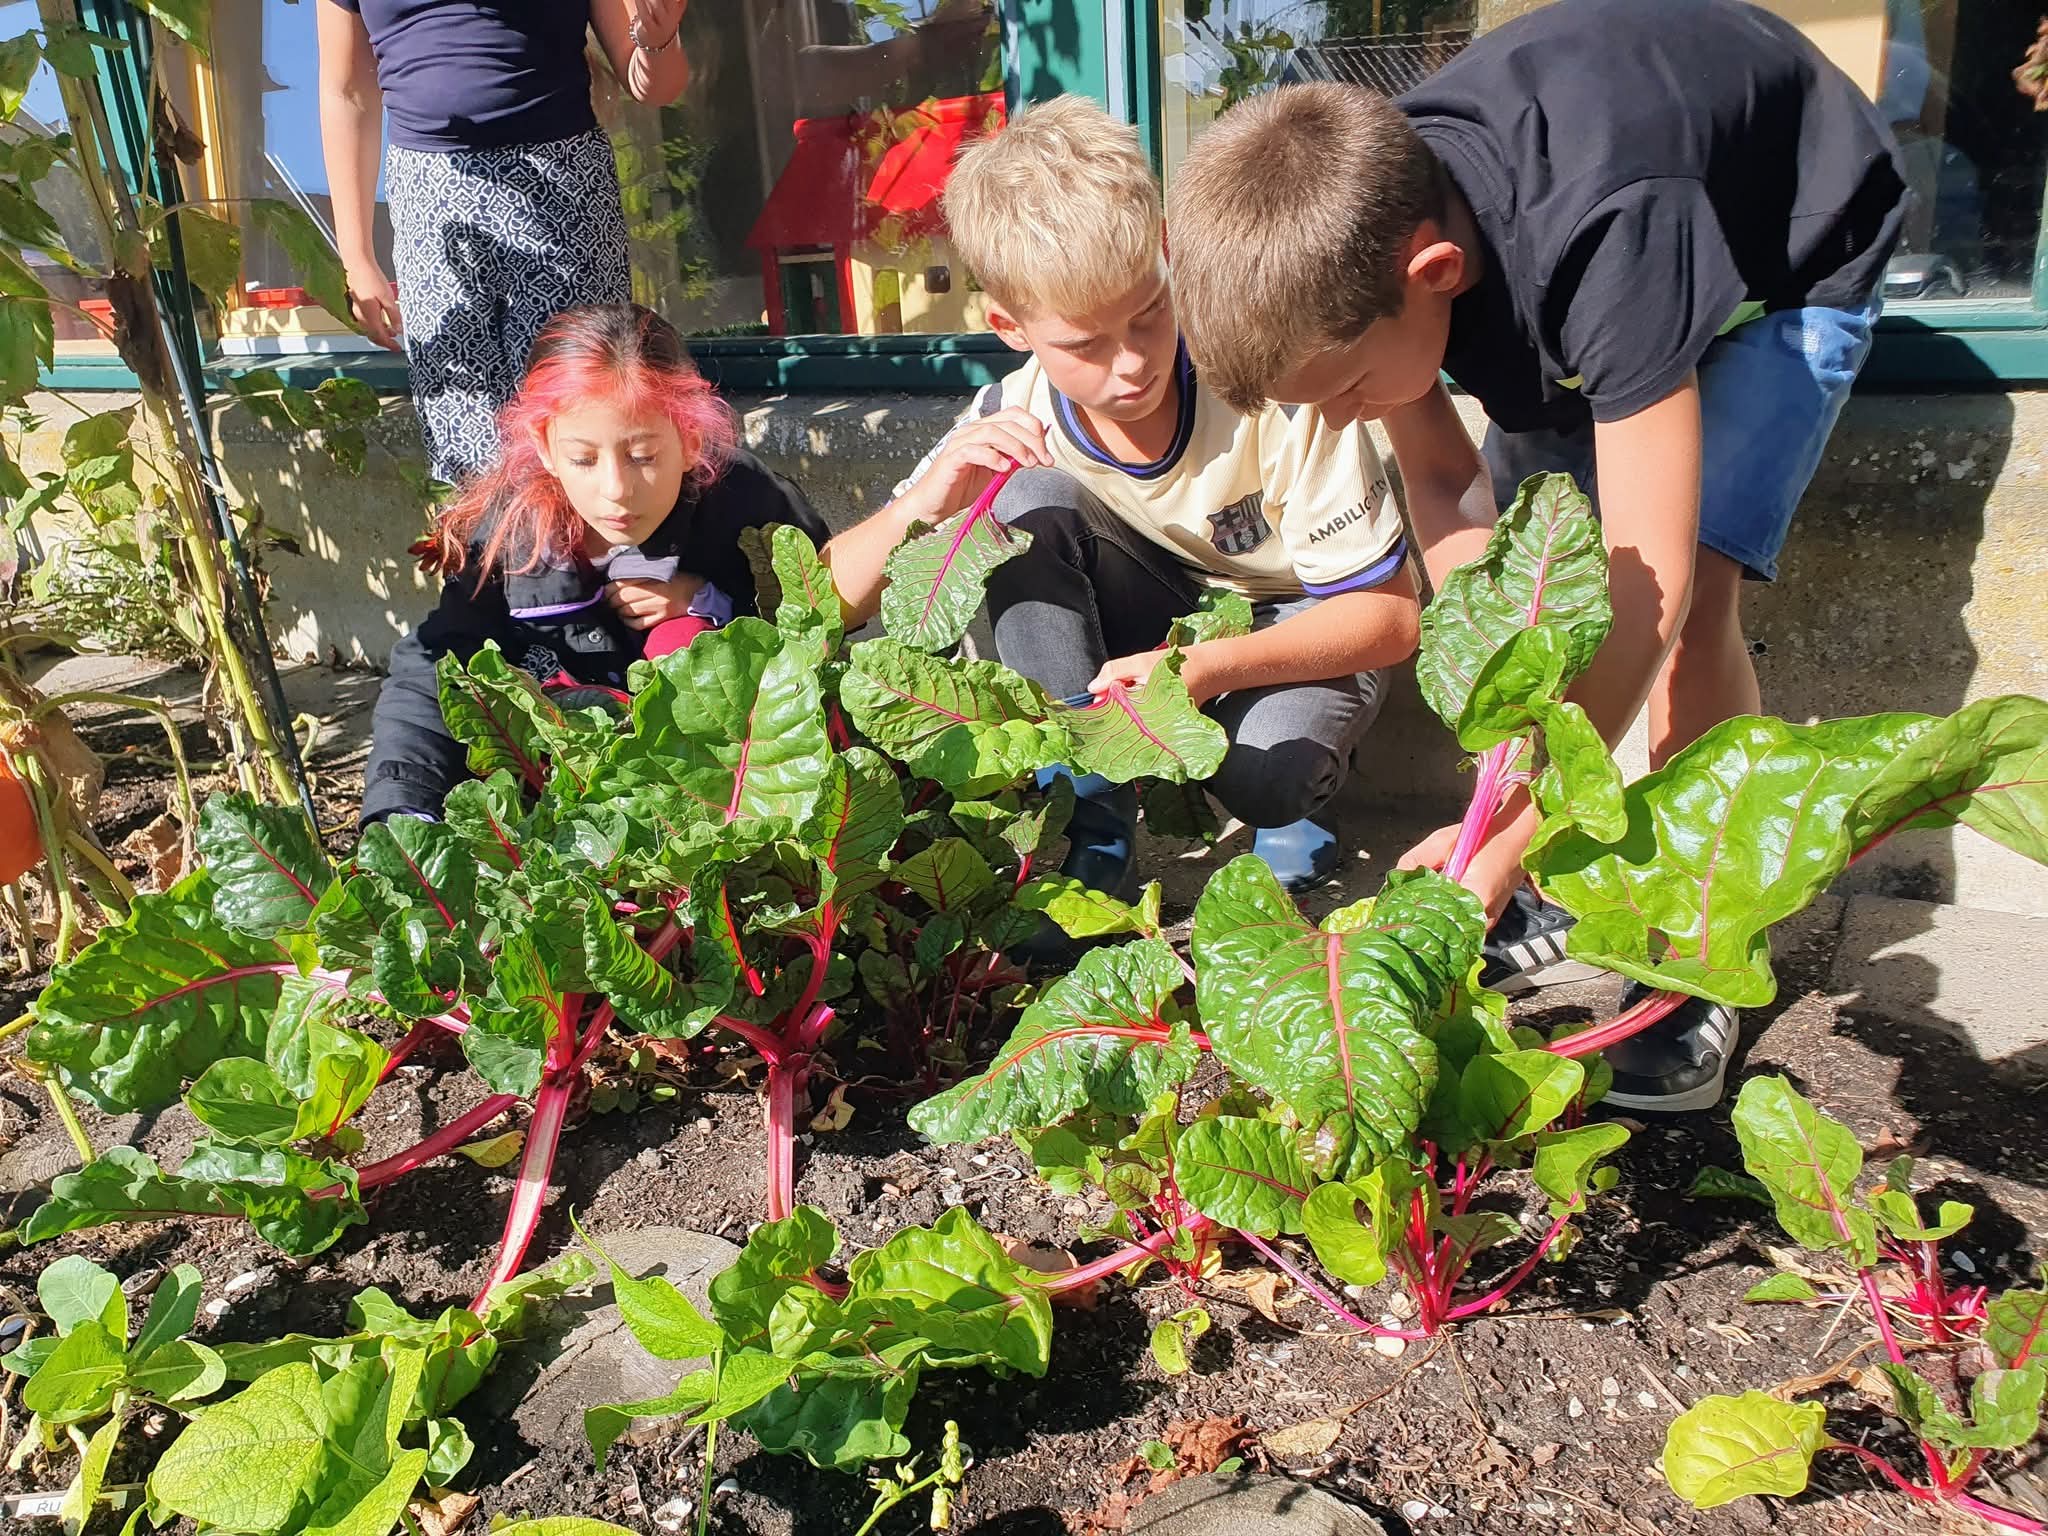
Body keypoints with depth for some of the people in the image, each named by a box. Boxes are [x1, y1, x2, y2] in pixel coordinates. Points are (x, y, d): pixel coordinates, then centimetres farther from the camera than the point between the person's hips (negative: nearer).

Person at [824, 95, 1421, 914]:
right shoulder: (1011, 428, -16)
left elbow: (1390, 615, -21)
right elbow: (836, 599, -15)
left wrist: (1209, 667, -36)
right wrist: (927, 503, -36)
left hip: (1288, 638, -3)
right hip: (1154, 629, 4)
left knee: (1269, 773, -37)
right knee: (1029, 500, -24)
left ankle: (1282, 788, 3)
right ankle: (1090, 818, -18)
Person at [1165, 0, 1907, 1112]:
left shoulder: (1607, 237, -45)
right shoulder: (1355, 225, -26)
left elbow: (1651, 580, -43)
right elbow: (1439, 475, -17)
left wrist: (1512, 834, -43)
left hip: (1792, 255, -6)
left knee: (1692, 587, -23)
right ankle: (1556, 889, 7)